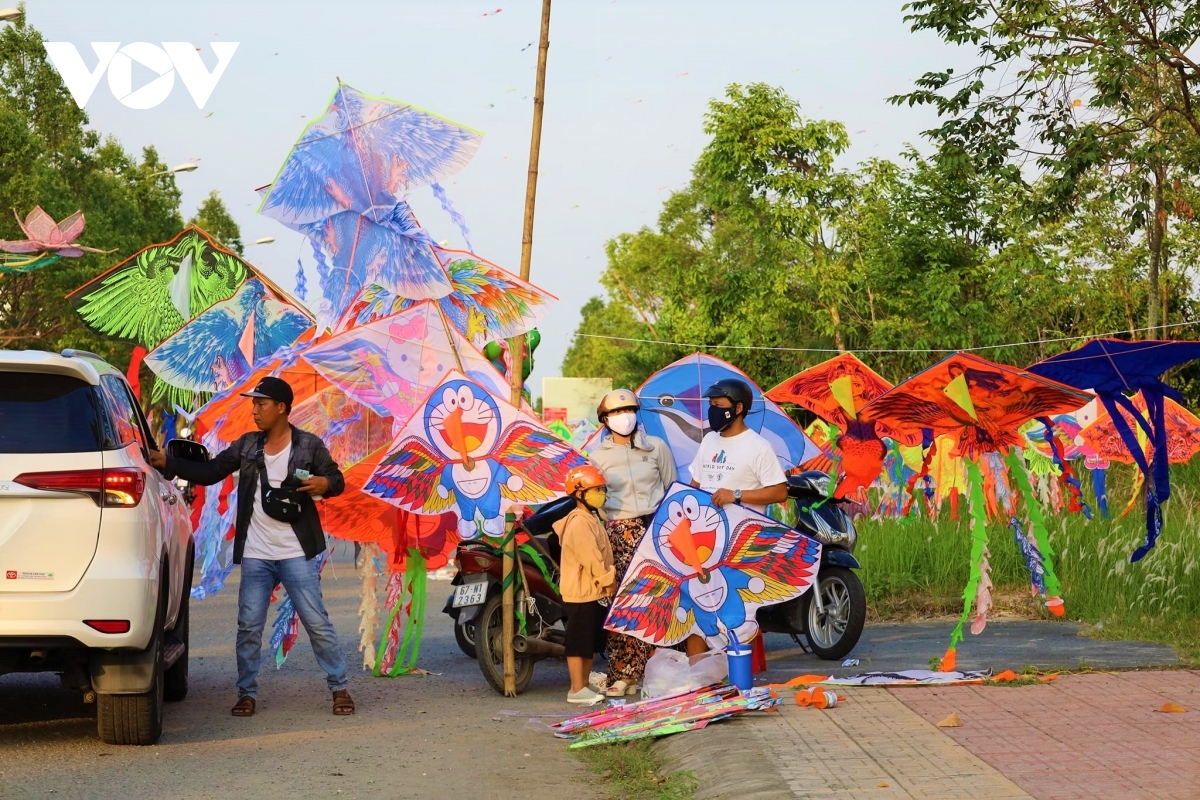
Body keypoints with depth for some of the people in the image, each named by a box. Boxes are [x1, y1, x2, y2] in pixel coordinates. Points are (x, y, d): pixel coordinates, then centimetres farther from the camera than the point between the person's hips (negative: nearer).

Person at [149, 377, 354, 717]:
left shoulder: (310, 446, -2)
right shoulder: (246, 446, 8)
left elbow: (337, 480, 3)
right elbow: (208, 472, 9)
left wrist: (325, 484, -20)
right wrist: (167, 463, 0)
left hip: (296, 554, -3)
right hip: (255, 555, 4)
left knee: (317, 622, -2)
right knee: (249, 626, 3)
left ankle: (340, 688, 8)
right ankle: (247, 693, 13)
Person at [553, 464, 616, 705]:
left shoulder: (592, 520, 17)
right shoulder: (579, 523, -17)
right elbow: (590, 557, -21)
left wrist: (609, 581, 10)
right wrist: (608, 581, -16)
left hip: (595, 591, 11)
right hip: (581, 591, -11)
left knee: (593, 641, 14)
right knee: (579, 640, -6)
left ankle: (584, 685, 22)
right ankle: (577, 690, -3)